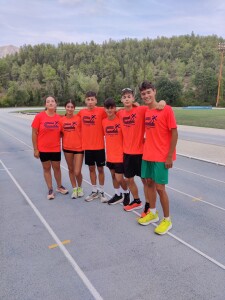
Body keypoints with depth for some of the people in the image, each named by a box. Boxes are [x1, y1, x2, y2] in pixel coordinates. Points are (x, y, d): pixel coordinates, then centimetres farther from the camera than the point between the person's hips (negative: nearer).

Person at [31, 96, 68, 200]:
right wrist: (35, 149, -8)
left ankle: (59, 187, 34)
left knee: (57, 168, 14)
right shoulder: (39, 116, -10)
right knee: (46, 168, 10)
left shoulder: (59, 118, -5)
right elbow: (34, 133, -7)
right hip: (43, 149, -1)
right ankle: (50, 190, 23)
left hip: (56, 148, 2)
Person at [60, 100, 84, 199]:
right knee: (71, 169, 15)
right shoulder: (62, 120, -1)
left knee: (77, 172, -4)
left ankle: (80, 187, 25)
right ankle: (74, 189, 33)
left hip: (79, 148, -3)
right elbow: (61, 133, 9)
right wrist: (62, 145, 0)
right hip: (67, 148, 3)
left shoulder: (79, 118, -8)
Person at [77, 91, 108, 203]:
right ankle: (94, 191, 27)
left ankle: (101, 191, 22)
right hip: (87, 145, 3)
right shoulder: (81, 112, 2)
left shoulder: (101, 111, -9)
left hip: (99, 145, -3)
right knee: (91, 168, 13)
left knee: (100, 169, 7)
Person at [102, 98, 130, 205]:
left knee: (119, 178, -2)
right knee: (113, 175, 16)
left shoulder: (121, 120, -13)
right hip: (109, 155, 5)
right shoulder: (104, 121, 1)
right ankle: (118, 195, 35)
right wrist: (108, 150, 9)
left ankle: (126, 193, 27)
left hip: (120, 154, -5)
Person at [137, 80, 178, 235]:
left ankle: (167, 220, 17)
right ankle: (153, 213, 33)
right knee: (149, 183, 14)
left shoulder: (166, 109, -12)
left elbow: (174, 133, -12)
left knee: (160, 187, -2)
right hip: (147, 155, 7)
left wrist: (170, 156, -15)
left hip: (161, 157, -6)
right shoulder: (145, 111, 7)